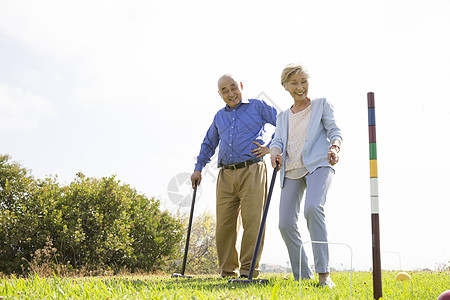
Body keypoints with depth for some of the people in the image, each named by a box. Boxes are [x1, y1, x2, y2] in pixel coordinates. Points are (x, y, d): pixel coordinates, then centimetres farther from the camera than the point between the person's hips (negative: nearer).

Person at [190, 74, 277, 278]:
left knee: (252, 222, -9)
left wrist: (271, 147, -3)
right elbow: (208, 144, 33)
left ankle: (248, 270, -4)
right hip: (226, 175, 5)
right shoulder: (219, 116, 22)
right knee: (224, 224, 2)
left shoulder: (258, 107, 8)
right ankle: (228, 271, 12)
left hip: (252, 171, -4)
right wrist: (198, 168, 25)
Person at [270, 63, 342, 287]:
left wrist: (335, 146, -21)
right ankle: (302, 275, 8)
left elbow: (334, 130, 3)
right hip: (291, 171, 5)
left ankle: (324, 273, -28)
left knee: (313, 207, -31)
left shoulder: (321, 104, 14)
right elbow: (278, 140, 11)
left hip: (318, 165, -5)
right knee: (286, 224, -6)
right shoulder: (283, 116, 24)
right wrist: (275, 152, -14)